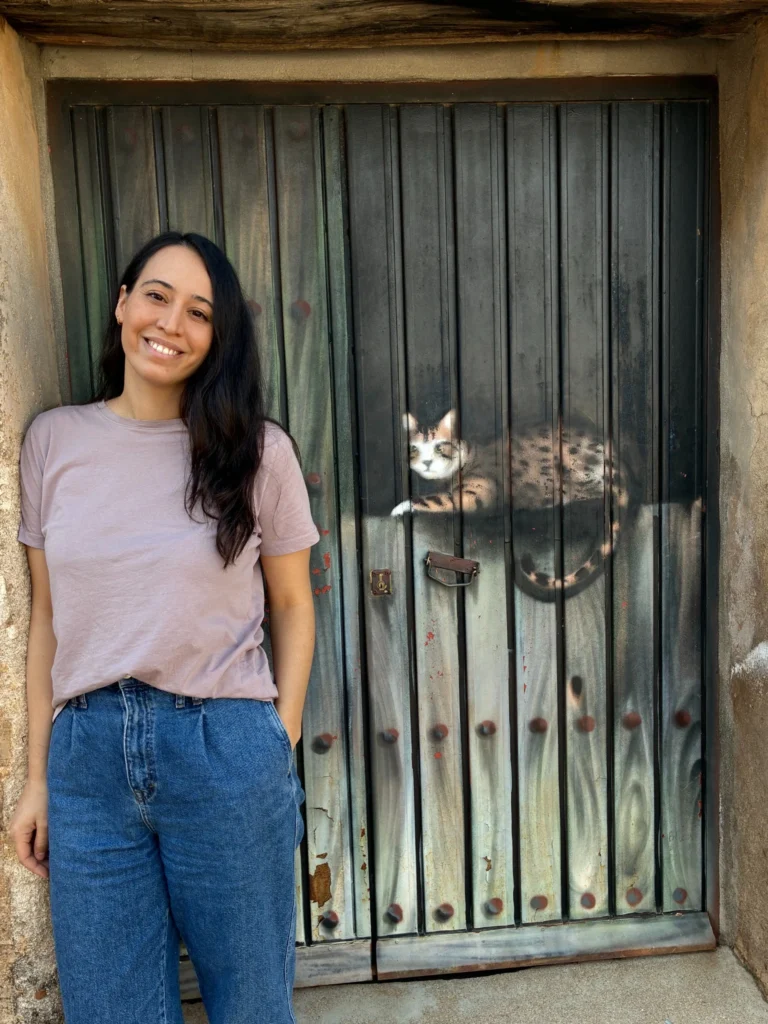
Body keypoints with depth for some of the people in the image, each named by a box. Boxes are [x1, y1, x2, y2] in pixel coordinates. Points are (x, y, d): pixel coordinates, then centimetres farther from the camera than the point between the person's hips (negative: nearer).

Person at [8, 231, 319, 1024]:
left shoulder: (257, 450, -2)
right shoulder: (54, 440, 3)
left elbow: (292, 605, 4)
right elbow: (47, 616, 6)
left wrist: (281, 746, -2)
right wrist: (37, 776, 7)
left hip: (224, 749, -1)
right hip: (87, 754, 2)